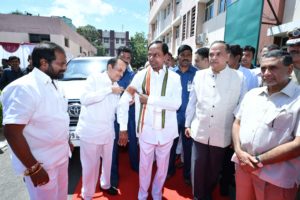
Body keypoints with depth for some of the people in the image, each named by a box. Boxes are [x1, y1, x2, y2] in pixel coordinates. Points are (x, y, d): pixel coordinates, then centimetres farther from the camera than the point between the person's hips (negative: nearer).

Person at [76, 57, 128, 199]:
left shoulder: (116, 86, 10)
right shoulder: (94, 78, -9)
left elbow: (115, 109, 11)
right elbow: (84, 99, -23)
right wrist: (109, 90, -21)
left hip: (108, 131, 6)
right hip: (90, 131, -6)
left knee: (107, 160, 21)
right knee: (91, 165, 8)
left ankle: (105, 185, 45)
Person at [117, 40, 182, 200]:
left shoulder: (174, 77, -5)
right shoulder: (140, 76, -5)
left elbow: (176, 103, -17)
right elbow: (124, 101, -4)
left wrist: (149, 99, -21)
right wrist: (123, 127, -6)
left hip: (166, 131, 1)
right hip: (146, 130, 0)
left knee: (162, 166, 18)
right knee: (145, 165, 15)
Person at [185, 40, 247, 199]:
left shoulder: (239, 78, -8)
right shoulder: (199, 75, -1)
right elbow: (192, 102, 4)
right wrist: (188, 124, 7)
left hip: (222, 135, 0)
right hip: (200, 132, 1)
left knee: (214, 169, 19)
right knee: (198, 168, 13)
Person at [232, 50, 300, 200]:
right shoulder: (251, 94, 6)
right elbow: (237, 123, 8)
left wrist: (259, 160, -14)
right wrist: (239, 152, -7)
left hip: (276, 178, -4)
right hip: (242, 166, 5)